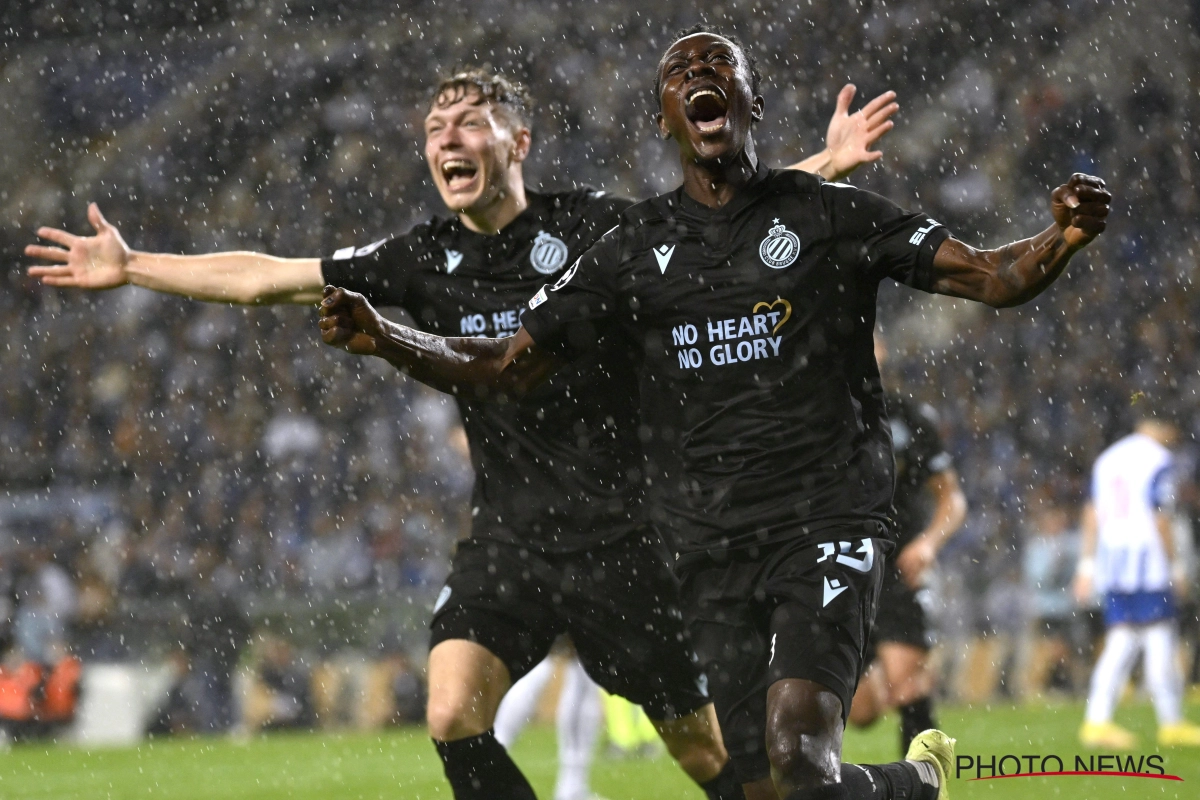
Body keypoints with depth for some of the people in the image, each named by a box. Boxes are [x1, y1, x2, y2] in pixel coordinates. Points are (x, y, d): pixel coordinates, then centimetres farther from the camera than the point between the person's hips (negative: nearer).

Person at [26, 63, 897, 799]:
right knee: (455, 719, -16)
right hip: (508, 535, 3)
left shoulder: (589, 226, -7)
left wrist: (826, 164, -17)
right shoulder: (425, 259, 3)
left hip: (616, 532, -3)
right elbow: (265, 277, 8)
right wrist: (130, 267, 8)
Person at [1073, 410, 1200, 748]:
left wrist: (1087, 565, 14)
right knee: (1160, 640, 0)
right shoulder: (1157, 460, -7)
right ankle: (1172, 723, 5)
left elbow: (1093, 516, 13)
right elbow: (1161, 520, -11)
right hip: (1145, 556, -7)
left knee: (1121, 643, 7)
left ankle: (1097, 721, -3)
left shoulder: (1108, 458, 14)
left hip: (1111, 556, 7)